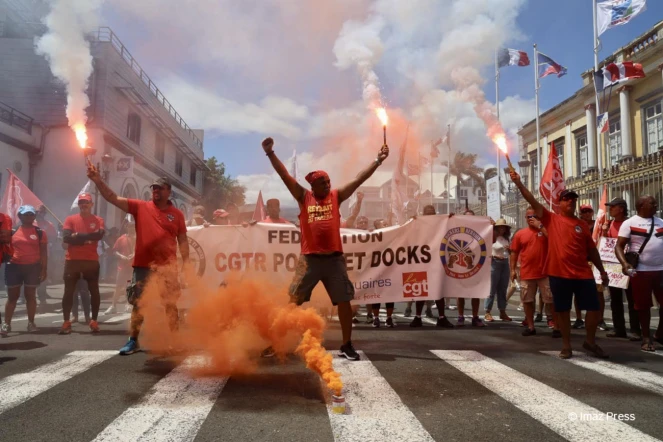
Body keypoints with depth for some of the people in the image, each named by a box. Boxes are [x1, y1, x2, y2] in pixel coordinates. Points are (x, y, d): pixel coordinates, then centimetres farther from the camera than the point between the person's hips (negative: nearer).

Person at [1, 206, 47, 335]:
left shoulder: (40, 232, 1)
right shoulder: (12, 232, 6)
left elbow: (43, 253, 1)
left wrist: (44, 269, -4)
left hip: (32, 267, -1)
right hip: (14, 267, 1)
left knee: (30, 295, 6)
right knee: (12, 296, 6)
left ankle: (31, 323, 12)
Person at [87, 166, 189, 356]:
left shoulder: (177, 214, 3)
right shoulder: (140, 207, 3)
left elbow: (182, 240, 5)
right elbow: (113, 198, -4)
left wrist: (186, 263, 0)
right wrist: (98, 180, -17)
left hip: (168, 267, -1)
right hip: (143, 266, 1)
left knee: (171, 305, 6)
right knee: (138, 304, 9)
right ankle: (133, 340, 20)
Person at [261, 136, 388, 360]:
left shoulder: (337, 196, 7)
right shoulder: (303, 197, 4)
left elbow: (359, 179, 4)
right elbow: (286, 176, -2)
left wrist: (378, 160, 0)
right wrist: (270, 153, -10)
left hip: (334, 257, 2)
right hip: (309, 258, -2)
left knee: (344, 301, 6)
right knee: (293, 300, 0)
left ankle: (346, 345, 21)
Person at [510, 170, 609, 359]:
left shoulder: (582, 224, 9)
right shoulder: (551, 219, 2)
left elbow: (592, 250, 13)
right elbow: (533, 201, -8)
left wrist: (602, 270, 13)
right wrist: (518, 183, -17)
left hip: (583, 274, 3)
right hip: (559, 273, -2)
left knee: (594, 308, 4)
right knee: (562, 311, 6)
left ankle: (590, 341, 25)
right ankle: (566, 345, 19)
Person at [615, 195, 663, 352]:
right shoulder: (629, 223, -3)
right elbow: (619, 246, -8)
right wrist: (624, 263, -24)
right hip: (641, 270, -4)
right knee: (643, 305, 4)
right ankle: (646, 338, 17)